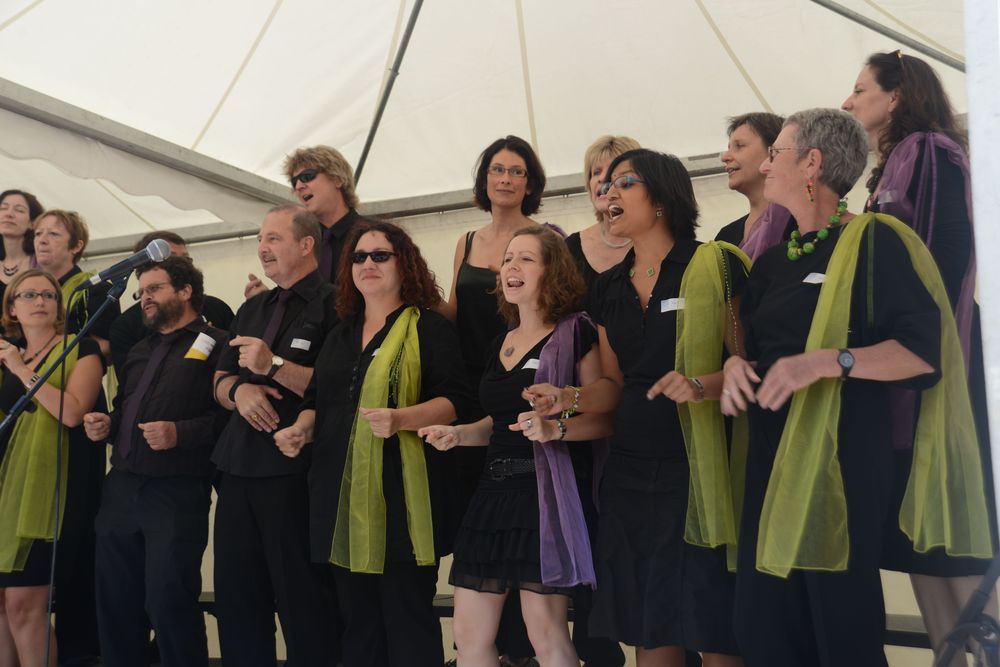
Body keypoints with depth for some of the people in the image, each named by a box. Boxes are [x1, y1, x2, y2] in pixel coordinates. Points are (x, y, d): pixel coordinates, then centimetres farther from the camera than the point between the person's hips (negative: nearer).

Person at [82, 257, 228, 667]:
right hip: (121, 487, 8)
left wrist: (181, 433, -22)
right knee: (114, 598, 11)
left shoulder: (216, 345, -2)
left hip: (177, 492, -7)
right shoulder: (140, 350, 23)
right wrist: (107, 426, 11)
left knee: (169, 602, -6)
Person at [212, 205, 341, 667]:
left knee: (304, 599, -1)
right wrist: (239, 389, -3)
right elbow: (219, 384, 19)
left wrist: (275, 366, -20)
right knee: (236, 594, 13)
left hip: (295, 473, -8)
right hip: (239, 468, 8)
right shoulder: (252, 310, 19)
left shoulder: (333, 304, -6)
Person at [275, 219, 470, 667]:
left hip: (401, 497, -6)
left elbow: (453, 401, -9)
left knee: (409, 621, -3)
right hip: (342, 497, 6)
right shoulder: (340, 335, 19)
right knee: (357, 621, 11)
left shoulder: (431, 328, -1)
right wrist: (301, 429, 3)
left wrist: (399, 419, -25)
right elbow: (317, 401, 24)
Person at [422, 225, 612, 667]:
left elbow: (603, 419, -8)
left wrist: (555, 429, -25)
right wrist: (458, 434, 8)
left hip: (546, 492, -7)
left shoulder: (575, 333, -5)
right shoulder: (500, 344, 17)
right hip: (494, 490, 8)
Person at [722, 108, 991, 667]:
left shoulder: (874, 241, -6)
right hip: (773, 460, 7)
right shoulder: (772, 263, 17)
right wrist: (737, 366, 2)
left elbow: (924, 349, -14)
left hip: (840, 459, -7)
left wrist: (828, 362, -26)